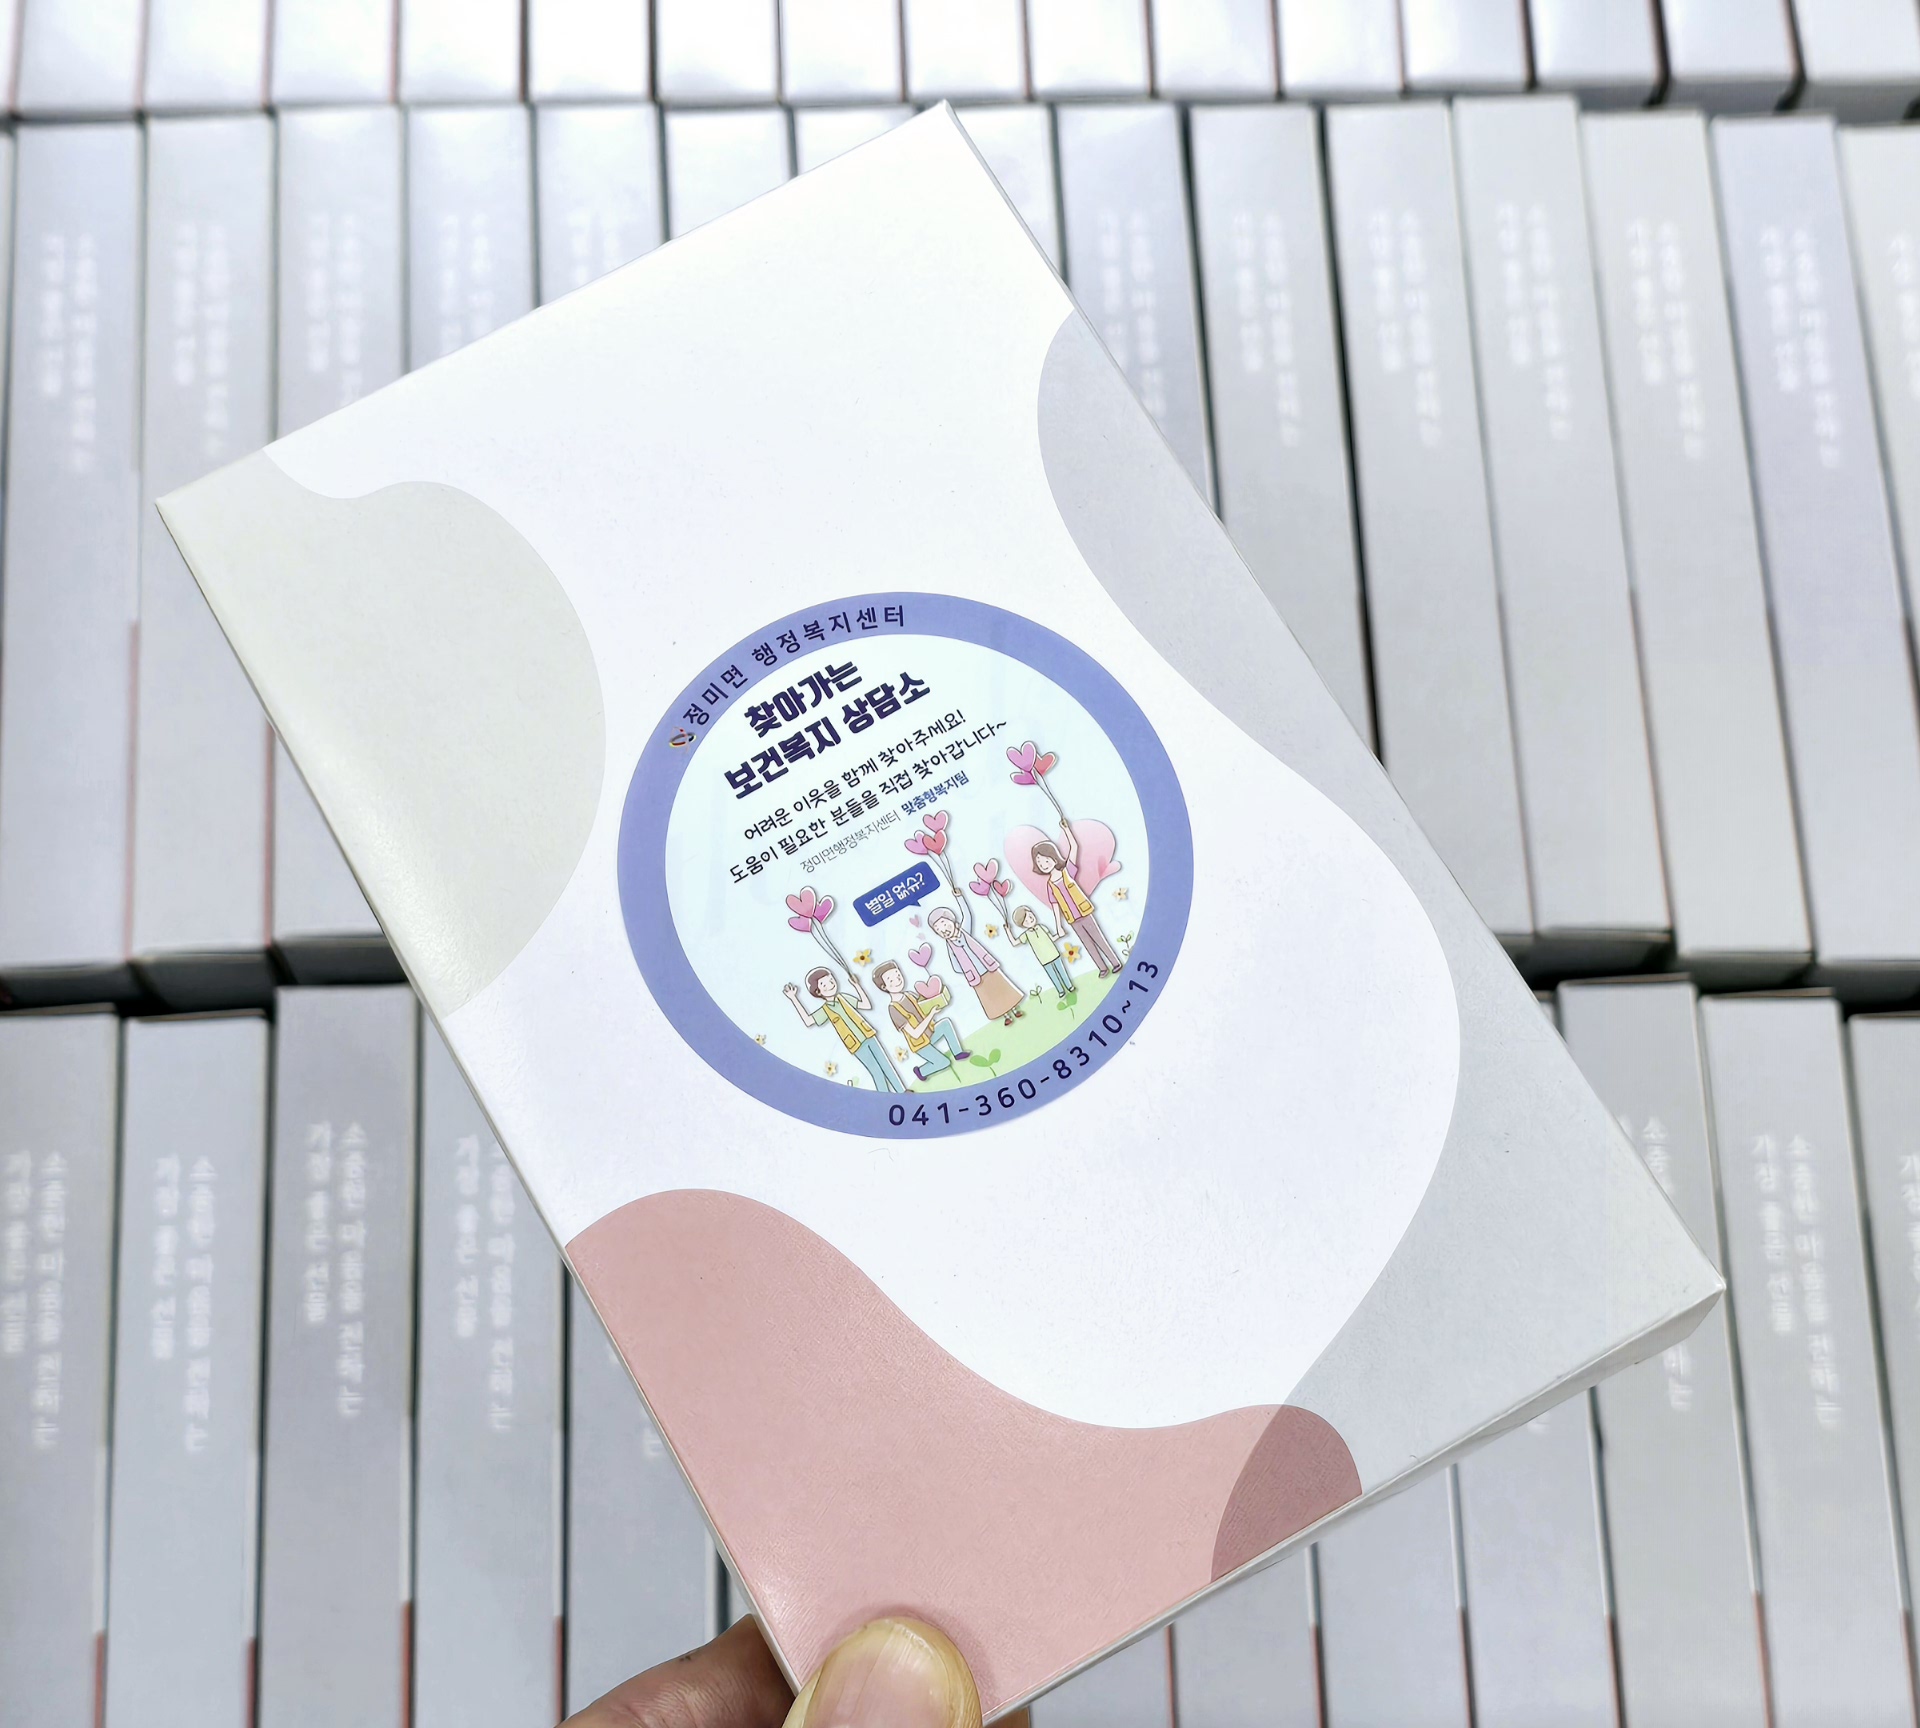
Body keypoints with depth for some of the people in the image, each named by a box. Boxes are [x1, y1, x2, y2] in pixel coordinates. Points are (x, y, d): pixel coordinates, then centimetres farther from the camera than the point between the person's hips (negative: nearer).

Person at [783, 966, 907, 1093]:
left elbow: (867, 1005, 9)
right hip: (857, 1045, -4)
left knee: (886, 1066, 5)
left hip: (869, 1036, 4)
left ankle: (903, 1093, 12)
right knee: (878, 1073, -6)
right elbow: (808, 1021, -16)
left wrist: (857, 985, 5)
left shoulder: (843, 997, 8)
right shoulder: (825, 1010, -2)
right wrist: (794, 999, -12)